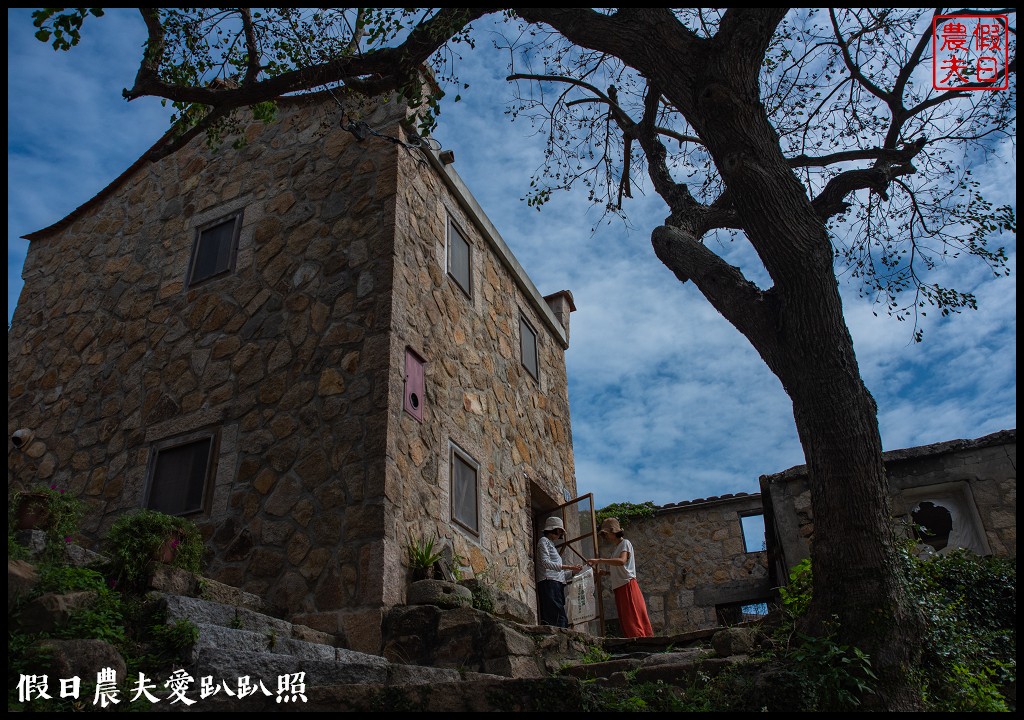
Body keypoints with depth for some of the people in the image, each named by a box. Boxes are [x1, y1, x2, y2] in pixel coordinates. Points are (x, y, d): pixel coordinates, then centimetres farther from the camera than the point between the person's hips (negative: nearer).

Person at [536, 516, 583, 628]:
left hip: (557, 585, 9)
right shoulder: (544, 541, 4)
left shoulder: (551, 544, 29)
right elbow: (545, 563, -12)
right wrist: (567, 567, -17)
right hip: (549, 582, -9)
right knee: (558, 618, -20)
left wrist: (573, 571, 14)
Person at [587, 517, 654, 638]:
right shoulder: (616, 548, 22)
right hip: (619, 588, 8)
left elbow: (622, 561, -23)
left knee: (633, 620, -11)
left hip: (627, 586, -8)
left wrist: (599, 560, -25)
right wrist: (602, 572, 8)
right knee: (625, 623, 4)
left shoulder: (625, 543, -2)